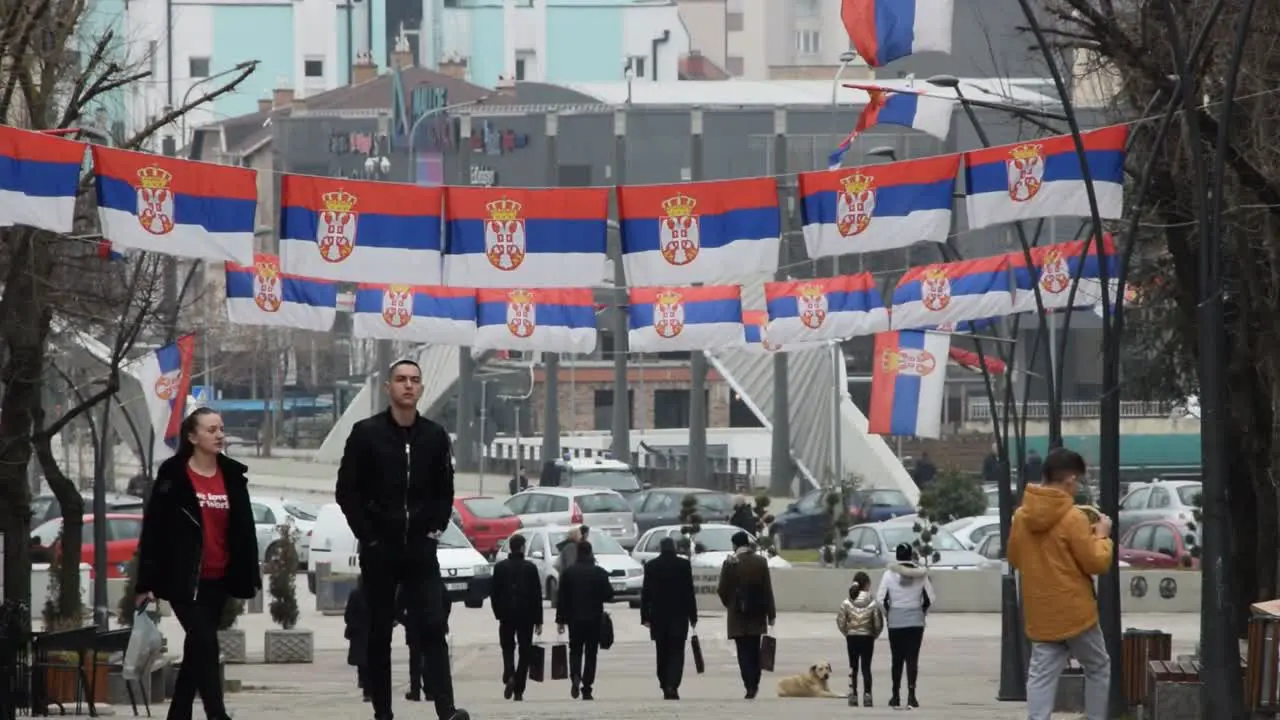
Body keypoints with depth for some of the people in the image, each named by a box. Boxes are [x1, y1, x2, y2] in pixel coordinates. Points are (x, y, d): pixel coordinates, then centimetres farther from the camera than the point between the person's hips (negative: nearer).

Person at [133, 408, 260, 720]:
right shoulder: (173, 475, -6)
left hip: (218, 579, 5)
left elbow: (245, 528, 12)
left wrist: (251, 576, 9)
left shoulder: (233, 476, 8)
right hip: (184, 578, -5)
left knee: (197, 648, 10)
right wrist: (146, 582, -10)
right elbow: (152, 529, -6)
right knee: (205, 643, -14)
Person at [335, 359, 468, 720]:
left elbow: (445, 490, 14)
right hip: (379, 548, -1)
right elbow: (346, 490, -3)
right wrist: (367, 535, -8)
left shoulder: (435, 436, 6)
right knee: (379, 633, 5)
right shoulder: (366, 433, -3)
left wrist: (437, 528, 1)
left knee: (433, 627, -10)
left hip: (421, 548, 1)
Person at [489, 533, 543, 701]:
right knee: (525, 652, 8)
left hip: (506, 617, 1)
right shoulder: (530, 568, -6)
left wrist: (498, 614, 12)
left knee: (508, 648, 14)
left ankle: (509, 677, -14)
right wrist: (538, 621, 2)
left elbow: (494, 593, 0)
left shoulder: (500, 567, -3)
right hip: (526, 616, -1)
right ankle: (518, 691, 4)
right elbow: (537, 595, -4)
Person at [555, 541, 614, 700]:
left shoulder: (568, 572, -3)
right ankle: (586, 689, 3)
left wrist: (560, 620, 3)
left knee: (575, 650, 14)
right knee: (591, 653, 6)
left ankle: (575, 676, -14)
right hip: (594, 619, -1)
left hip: (574, 619, 1)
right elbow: (608, 595, -4)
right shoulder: (599, 573, -6)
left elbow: (562, 598, -2)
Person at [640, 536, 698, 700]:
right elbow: (690, 592, -3)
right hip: (679, 617, -2)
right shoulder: (684, 565, -4)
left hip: (658, 618, 2)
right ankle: (672, 686, -18)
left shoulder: (651, 566, 0)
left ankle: (665, 687, 14)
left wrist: (645, 617, 3)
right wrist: (693, 616, 2)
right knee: (676, 653, -2)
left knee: (662, 654, 12)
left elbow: (645, 593, 0)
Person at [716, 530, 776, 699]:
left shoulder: (730, 563, -8)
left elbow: (722, 590, -4)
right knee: (754, 650, 15)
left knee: (744, 652, -2)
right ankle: (754, 684, 19)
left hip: (738, 615, -3)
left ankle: (750, 687, -12)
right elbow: (768, 589, 0)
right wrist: (771, 613, 4)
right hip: (757, 615, 3)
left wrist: (728, 603, 18)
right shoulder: (761, 561, 0)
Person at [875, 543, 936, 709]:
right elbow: (931, 597, -1)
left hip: (895, 621, 0)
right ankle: (911, 695, -12)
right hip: (916, 621, 0)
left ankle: (896, 696, 13)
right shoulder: (921, 574, -2)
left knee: (896, 659, 10)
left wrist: (887, 612, 7)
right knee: (913, 658, 0)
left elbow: (880, 597, -9)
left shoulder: (889, 574, -5)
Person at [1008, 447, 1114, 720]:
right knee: (1098, 668, 14)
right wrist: (1101, 536, 4)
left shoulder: (1021, 516, 3)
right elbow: (1096, 563, -12)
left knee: (1042, 675, 1)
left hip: (1039, 614, 5)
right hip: (1074, 612, -5)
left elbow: (1015, 558, 17)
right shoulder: (1072, 518, -16)